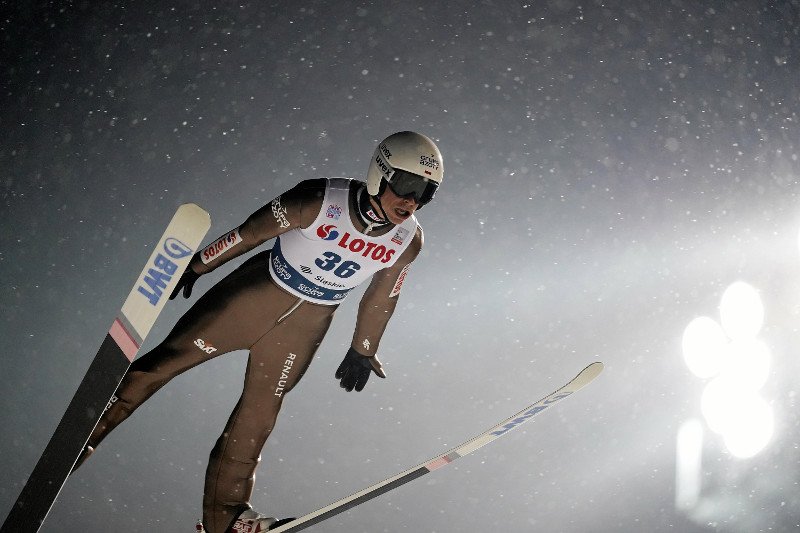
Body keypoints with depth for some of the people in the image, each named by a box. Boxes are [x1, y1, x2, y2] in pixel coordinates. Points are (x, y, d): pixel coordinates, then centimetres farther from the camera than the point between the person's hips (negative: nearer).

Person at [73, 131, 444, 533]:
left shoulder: (409, 240, -14)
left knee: (259, 415, 9)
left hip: (306, 325, 3)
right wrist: (197, 266, -1)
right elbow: (251, 231, -13)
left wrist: (362, 350, 14)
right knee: (168, 359, -1)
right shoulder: (320, 201, -27)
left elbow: (381, 297, 3)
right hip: (257, 293, -3)